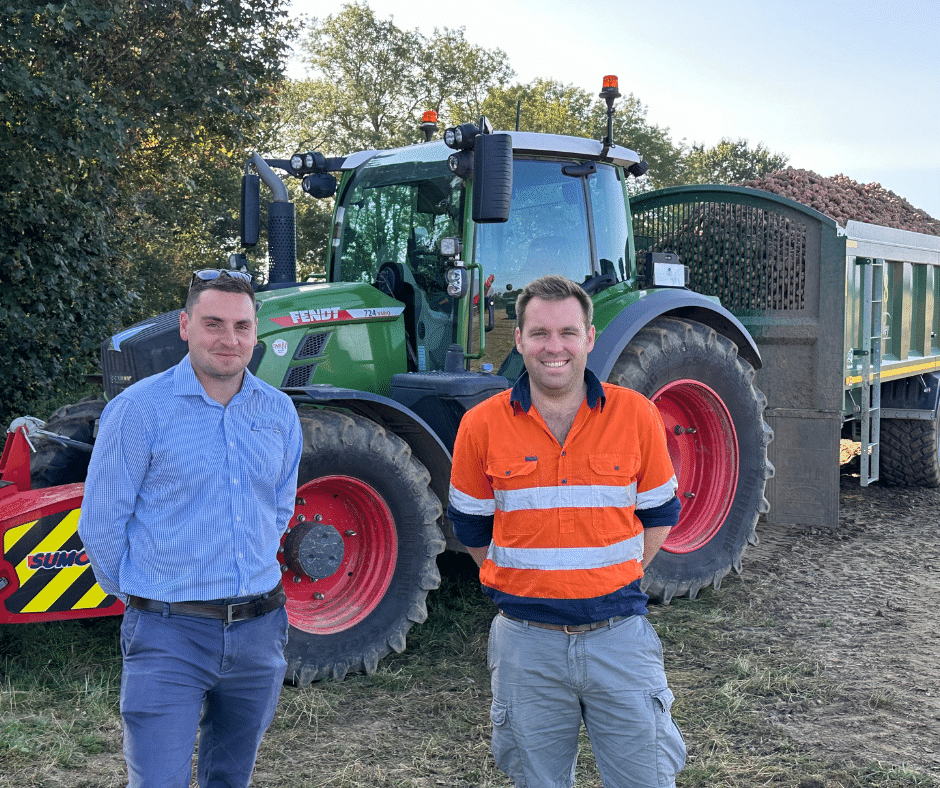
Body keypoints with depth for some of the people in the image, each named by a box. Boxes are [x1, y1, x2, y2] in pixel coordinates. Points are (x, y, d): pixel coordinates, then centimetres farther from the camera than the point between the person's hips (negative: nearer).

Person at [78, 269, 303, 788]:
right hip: (169, 636, -4)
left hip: (259, 631, 5)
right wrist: (139, 594, 4)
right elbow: (101, 525, -5)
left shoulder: (279, 411, 6)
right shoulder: (140, 408, -9)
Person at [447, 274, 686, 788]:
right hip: (527, 640, 0)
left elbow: (659, 513, 8)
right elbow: (471, 525, 8)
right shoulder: (482, 425, -4)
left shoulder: (635, 415, -3)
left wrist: (612, 578, 4)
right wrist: (519, 581, 4)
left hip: (618, 634, 0)